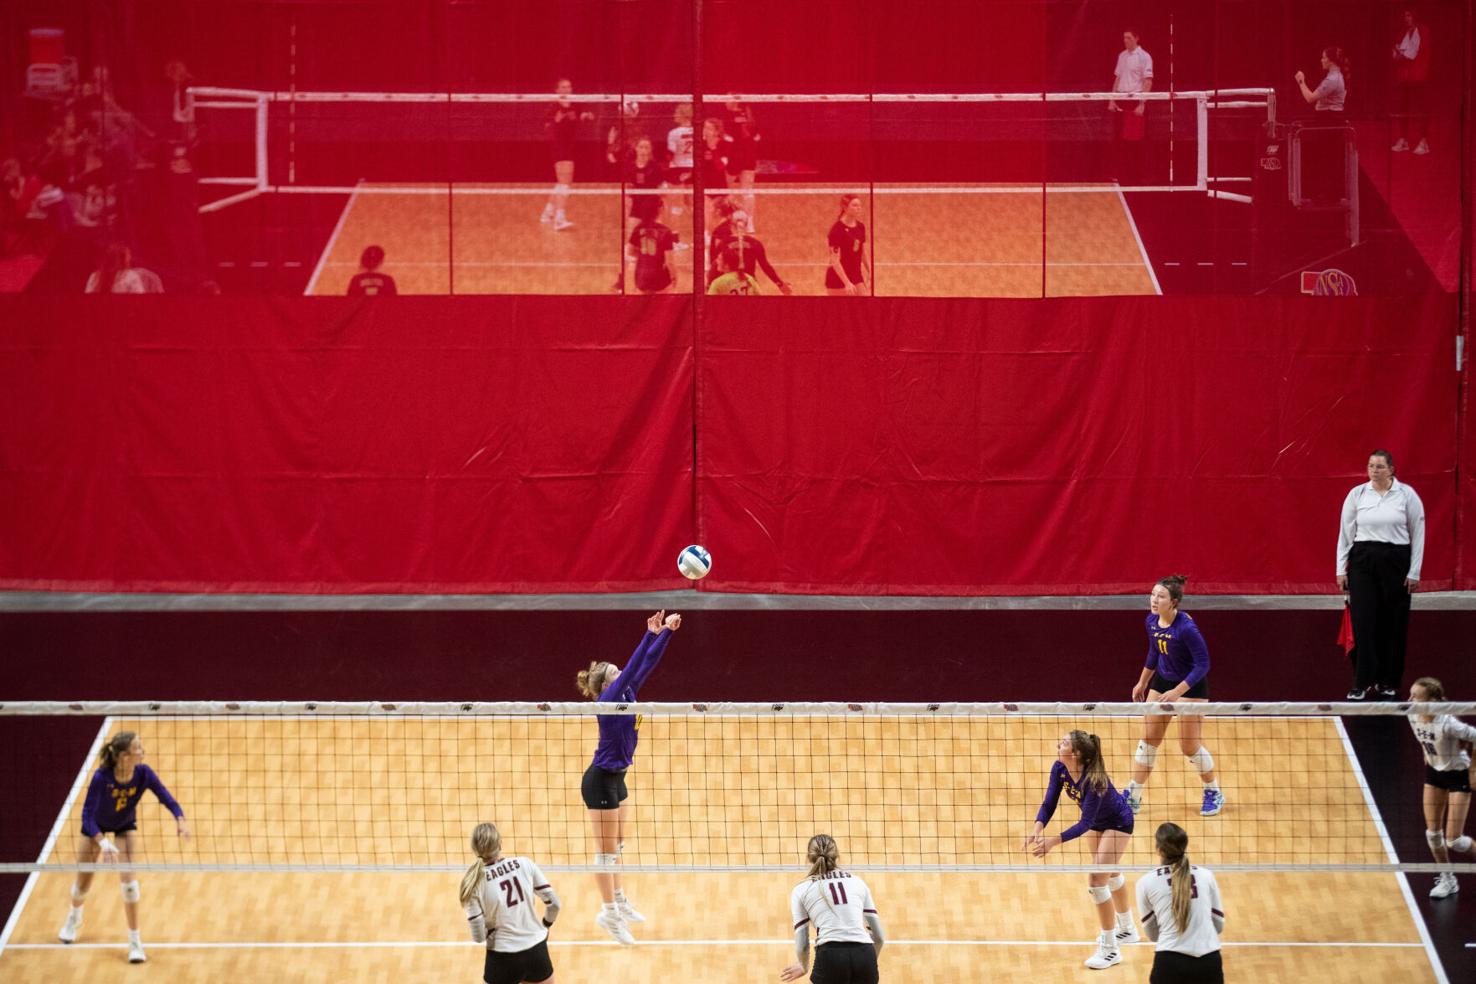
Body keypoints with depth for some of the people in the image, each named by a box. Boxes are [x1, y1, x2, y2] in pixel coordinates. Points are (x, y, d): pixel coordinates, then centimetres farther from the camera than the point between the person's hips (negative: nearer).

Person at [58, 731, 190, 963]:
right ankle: (74, 918, 48)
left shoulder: (143, 774, -31)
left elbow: (166, 797, -28)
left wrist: (180, 820, -49)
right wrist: (103, 843, -54)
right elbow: (87, 815, -39)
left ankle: (135, 941, -2)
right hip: (96, 825, -1)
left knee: (129, 880, -14)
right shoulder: (101, 777, -40)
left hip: (125, 826, 1)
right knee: (83, 883, 13)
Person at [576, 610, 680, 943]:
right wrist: (653, 633, -32)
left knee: (616, 844, 21)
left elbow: (646, 664, 0)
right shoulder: (608, 701, -21)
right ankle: (609, 914, 8)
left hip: (616, 778, 9)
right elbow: (634, 665, -30)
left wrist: (665, 633, -9)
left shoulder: (626, 696, 1)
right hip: (600, 781, -9)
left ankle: (619, 902, 34)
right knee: (607, 849, 0)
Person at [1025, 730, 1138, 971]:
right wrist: (1037, 829, -38)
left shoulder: (1094, 780, -40)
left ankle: (1110, 949, -2)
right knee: (1110, 873, 25)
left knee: (1096, 880, -14)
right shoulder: (1060, 769, -21)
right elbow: (1049, 803, -19)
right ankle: (1127, 929, 47)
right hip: (1096, 822, 8)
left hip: (1118, 823, -8)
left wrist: (1054, 841, -49)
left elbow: (1085, 823, -39)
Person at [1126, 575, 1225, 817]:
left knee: (1190, 747, 1)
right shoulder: (1151, 622, -7)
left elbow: (1203, 664, -25)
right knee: (1148, 740, 7)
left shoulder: (1186, 627, -29)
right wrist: (1142, 683, 20)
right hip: (1162, 683, 7)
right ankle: (1133, 797, 14)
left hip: (1191, 687, -7)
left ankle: (1214, 793, 24)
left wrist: (1177, 692, -30)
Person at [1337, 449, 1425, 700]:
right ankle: (1362, 683, -1)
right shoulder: (1357, 494, 2)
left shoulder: (1407, 495, -2)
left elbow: (1418, 534, 2)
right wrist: (1341, 569, 4)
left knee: (1393, 625, 3)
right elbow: (1345, 532, 7)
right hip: (1363, 560, 1)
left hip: (1395, 562, -1)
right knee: (1363, 623, -5)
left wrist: (1414, 572, -2)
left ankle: (1388, 683, 15)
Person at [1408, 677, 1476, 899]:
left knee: (1453, 840, -5)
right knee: (1432, 833, 8)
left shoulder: (1447, 723, -34)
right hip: (1434, 772, 6)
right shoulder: (1413, 716, -13)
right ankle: (1448, 880, 25)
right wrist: (1427, 755, 10)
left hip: (1458, 775, -6)